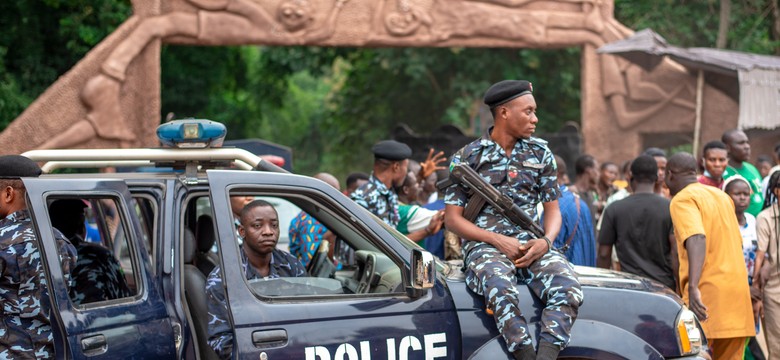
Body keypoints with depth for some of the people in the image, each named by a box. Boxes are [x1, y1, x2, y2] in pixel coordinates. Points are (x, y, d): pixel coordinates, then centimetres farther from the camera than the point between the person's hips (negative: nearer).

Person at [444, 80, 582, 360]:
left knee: (567, 287, -30)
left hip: (531, 244, 3)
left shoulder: (540, 153, 15)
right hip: (485, 244, -3)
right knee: (500, 286, -39)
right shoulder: (467, 157, 6)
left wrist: (546, 241, -7)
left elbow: (552, 209, 17)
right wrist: (498, 240, -12)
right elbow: (452, 218, 3)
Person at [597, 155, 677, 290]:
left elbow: (604, 254, 5)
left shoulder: (614, 209, 3)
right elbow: (676, 252, -6)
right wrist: (679, 286, -1)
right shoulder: (671, 208, 0)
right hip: (664, 285, 0)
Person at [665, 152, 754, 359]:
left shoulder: (682, 200, -5)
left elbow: (697, 240, -22)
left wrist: (693, 287, -33)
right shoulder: (722, 196, 20)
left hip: (707, 290, -8)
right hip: (738, 287, 8)